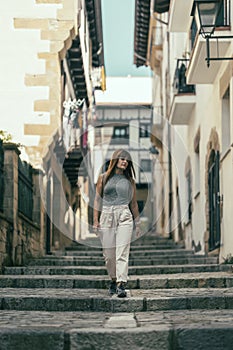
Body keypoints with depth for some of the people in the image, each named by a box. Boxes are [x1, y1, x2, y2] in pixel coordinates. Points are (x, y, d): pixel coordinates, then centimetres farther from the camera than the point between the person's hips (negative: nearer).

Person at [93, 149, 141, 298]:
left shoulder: (130, 180, 11)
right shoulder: (104, 177, 9)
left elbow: (134, 203, 15)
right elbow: (98, 199, 8)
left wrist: (137, 224, 13)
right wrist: (96, 220, 0)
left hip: (124, 217, -1)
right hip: (107, 217, 1)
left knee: (122, 252, -12)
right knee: (109, 254, 5)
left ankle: (121, 285, -17)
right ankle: (114, 280, 26)